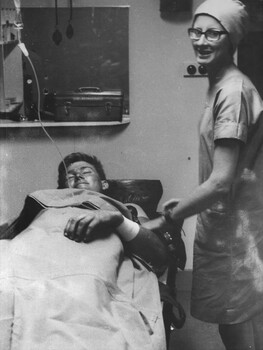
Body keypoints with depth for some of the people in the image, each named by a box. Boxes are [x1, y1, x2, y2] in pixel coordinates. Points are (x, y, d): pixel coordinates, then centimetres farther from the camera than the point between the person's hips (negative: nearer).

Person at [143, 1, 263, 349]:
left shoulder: (234, 91, -20)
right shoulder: (220, 85, 10)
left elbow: (221, 182, -25)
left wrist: (165, 219, -18)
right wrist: (184, 204, 14)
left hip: (235, 228, -9)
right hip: (224, 223, 9)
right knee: (231, 319, 20)